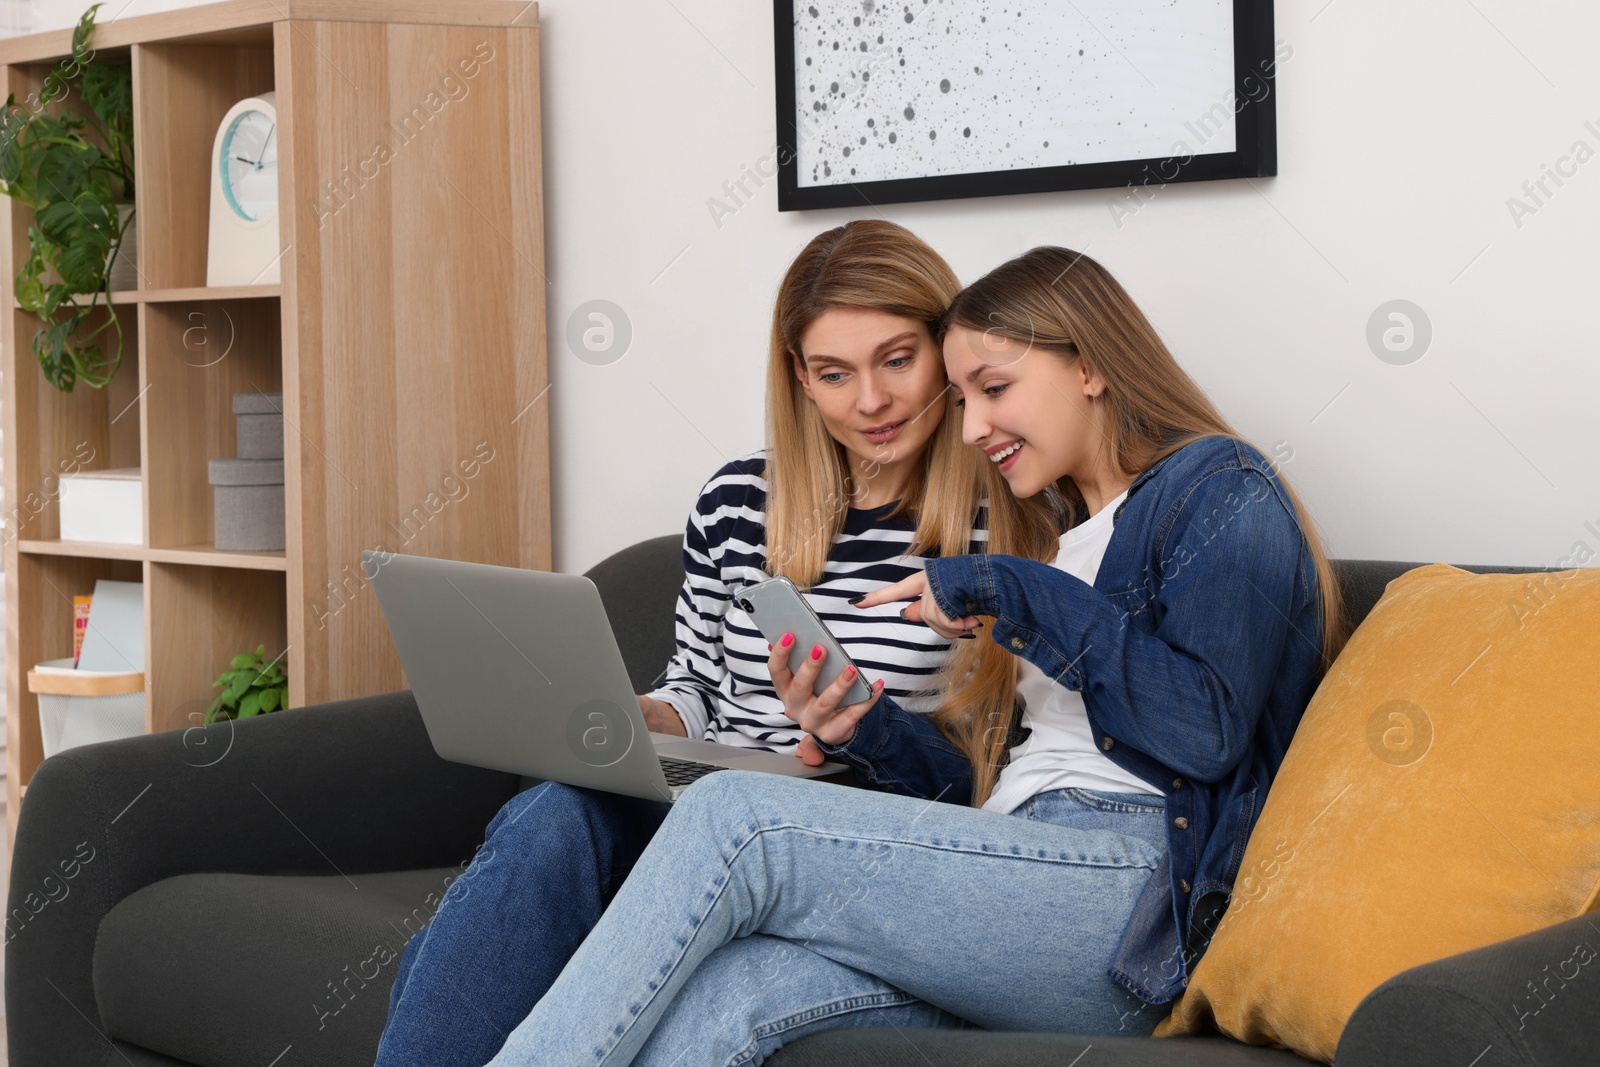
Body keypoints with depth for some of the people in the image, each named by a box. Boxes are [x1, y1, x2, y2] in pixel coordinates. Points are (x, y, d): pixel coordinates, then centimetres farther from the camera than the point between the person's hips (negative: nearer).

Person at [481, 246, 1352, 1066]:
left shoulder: (1221, 491, 5)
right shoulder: (1047, 533, 30)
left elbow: (1206, 730, -13)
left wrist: (1015, 595, -8)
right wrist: (863, 732, 4)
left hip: (1131, 895, -7)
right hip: (1014, 890, 7)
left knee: (731, 819, -22)